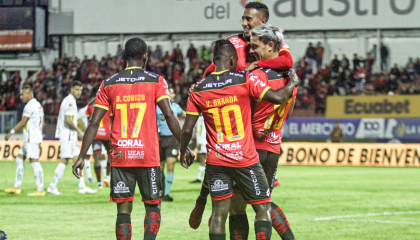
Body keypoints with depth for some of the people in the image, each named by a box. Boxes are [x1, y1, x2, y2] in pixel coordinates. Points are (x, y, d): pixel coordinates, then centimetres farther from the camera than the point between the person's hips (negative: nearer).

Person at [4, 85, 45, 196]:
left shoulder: (30, 106, -14)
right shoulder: (38, 105, 17)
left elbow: (23, 122, -15)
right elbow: (43, 123, 21)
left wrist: (11, 133, -9)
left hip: (31, 139, -10)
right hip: (29, 140, 10)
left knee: (35, 162, -9)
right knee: (19, 159, 13)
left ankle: (40, 190, -9)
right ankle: (17, 187, 14)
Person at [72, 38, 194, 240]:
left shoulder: (108, 84, 6)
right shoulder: (155, 81, 1)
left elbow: (94, 123, 3)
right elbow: (169, 115, -7)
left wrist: (82, 156, 6)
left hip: (120, 156, 1)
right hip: (148, 155, -1)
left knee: (123, 210, 5)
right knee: (153, 206, 12)